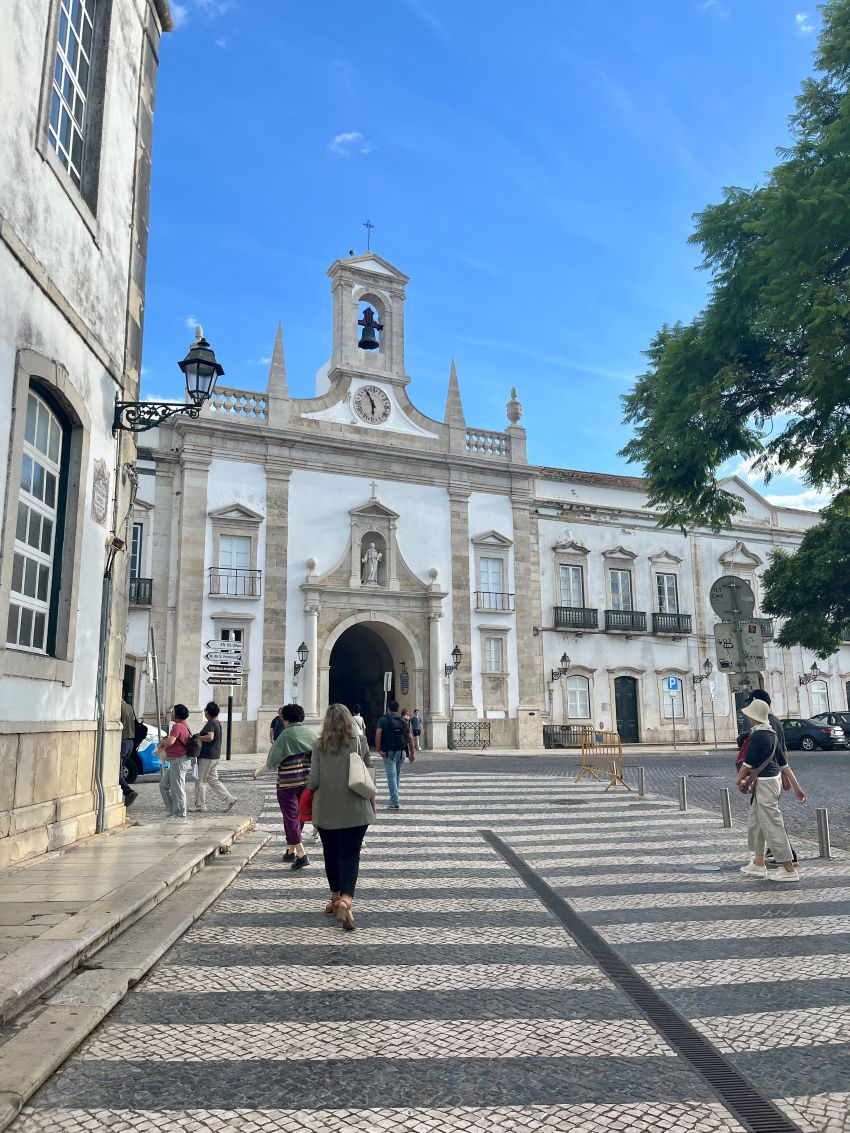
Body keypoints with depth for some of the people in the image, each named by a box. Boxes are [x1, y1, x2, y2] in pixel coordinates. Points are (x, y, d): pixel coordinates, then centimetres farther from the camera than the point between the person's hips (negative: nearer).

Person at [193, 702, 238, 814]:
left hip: (207, 756, -9)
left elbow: (210, 737, -32)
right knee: (213, 780, 13)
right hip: (215, 755, 9)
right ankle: (230, 799, 7)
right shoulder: (217, 723, 13)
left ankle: (200, 805, 11)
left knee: (200, 780, 3)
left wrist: (197, 737, -19)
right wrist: (200, 736, 13)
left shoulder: (211, 723, -17)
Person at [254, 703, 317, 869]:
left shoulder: (286, 735, -9)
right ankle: (291, 851, 27)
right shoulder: (311, 733, 6)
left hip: (288, 784, -5)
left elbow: (271, 763, -6)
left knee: (291, 818, 0)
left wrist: (258, 772, 10)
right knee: (298, 816, 17)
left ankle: (301, 854, -8)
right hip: (308, 783, 5)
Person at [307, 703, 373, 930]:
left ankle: (336, 897, 29)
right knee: (350, 855, 1)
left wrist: (312, 789, 17)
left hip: (326, 811, 1)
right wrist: (372, 804, 16)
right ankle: (346, 899, -17)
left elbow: (313, 781, -6)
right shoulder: (360, 743, -3)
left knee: (331, 854, 17)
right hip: (355, 811, -1)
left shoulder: (319, 746, -5)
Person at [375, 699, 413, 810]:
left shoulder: (383, 720, -2)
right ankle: (393, 799, 29)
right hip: (402, 752, 4)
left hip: (388, 752, -4)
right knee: (397, 775, 20)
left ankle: (395, 803, -8)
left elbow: (378, 734, -16)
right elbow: (410, 738, 11)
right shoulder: (404, 721, 10)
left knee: (391, 776, -3)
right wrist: (411, 753, 17)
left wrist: (379, 749, -11)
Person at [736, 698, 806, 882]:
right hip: (774, 779, 10)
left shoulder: (757, 735, -19)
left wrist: (739, 778, 1)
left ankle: (789, 870, 2)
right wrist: (796, 786, 17)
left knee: (772, 825, -4)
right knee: (754, 823, 16)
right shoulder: (771, 734, 9)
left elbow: (748, 763, -15)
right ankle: (758, 864, 23)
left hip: (765, 782, -10)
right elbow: (783, 762, 14)